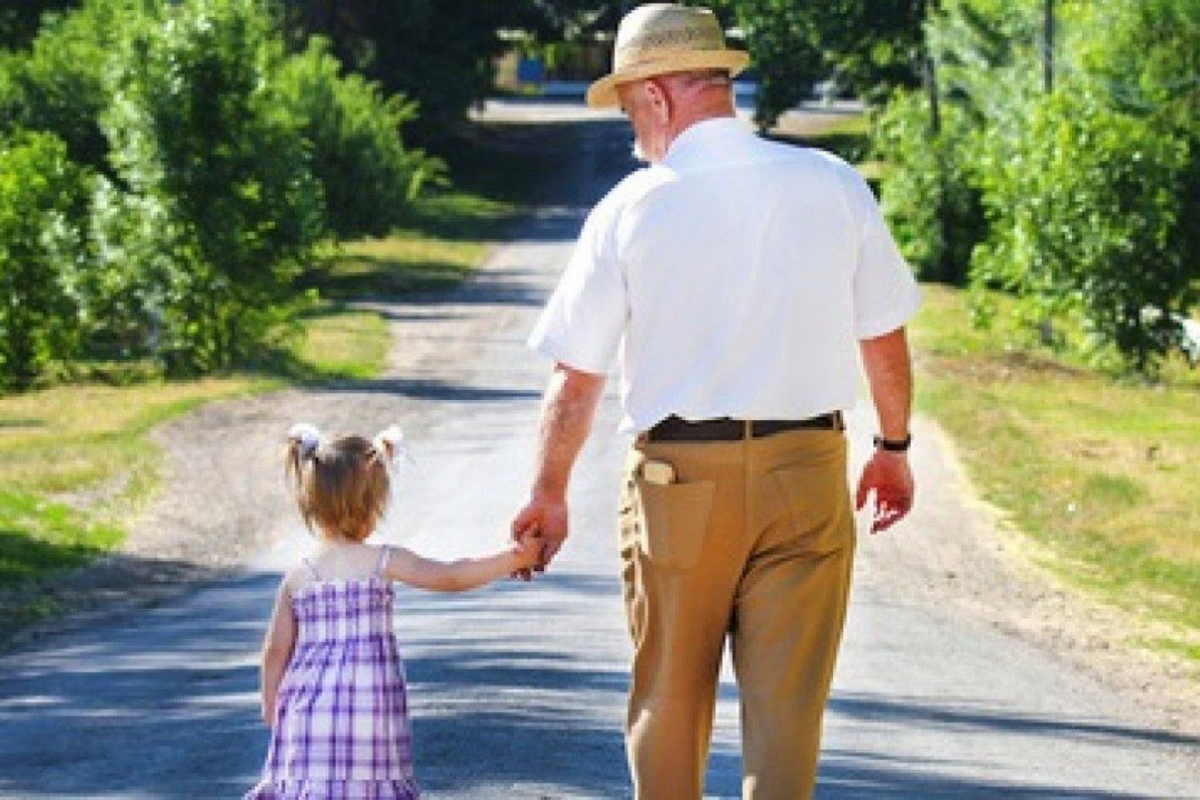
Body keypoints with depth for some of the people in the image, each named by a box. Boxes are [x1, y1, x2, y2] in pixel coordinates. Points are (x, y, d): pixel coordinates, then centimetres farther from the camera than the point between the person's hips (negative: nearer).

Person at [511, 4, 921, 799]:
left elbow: (576, 379, 0)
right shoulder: (834, 186, 0)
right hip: (807, 472, 1)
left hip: (678, 478, -1)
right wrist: (894, 447, 23)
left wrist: (549, 494, 13)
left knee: (668, 706, 14)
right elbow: (885, 339, 7)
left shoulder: (631, 210, -5)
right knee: (787, 705, 2)